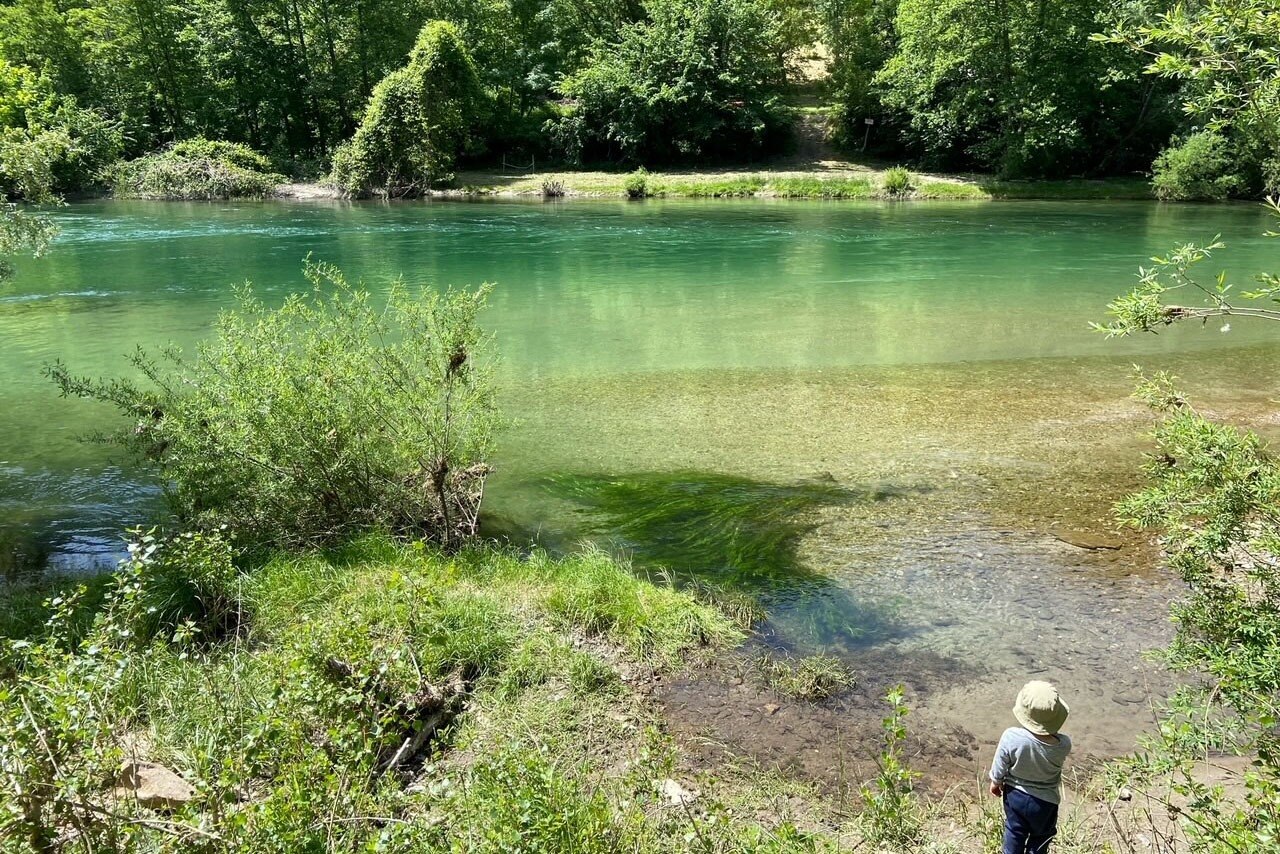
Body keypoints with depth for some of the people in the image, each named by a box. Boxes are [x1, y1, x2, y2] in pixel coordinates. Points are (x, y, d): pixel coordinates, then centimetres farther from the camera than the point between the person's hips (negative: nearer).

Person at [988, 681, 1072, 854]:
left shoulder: (1011, 737, -33)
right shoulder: (1064, 744, -31)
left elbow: (1000, 765, -14)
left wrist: (996, 782, 6)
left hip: (1015, 794, 0)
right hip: (1046, 801, 0)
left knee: (1014, 833, 26)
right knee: (1039, 840, 26)